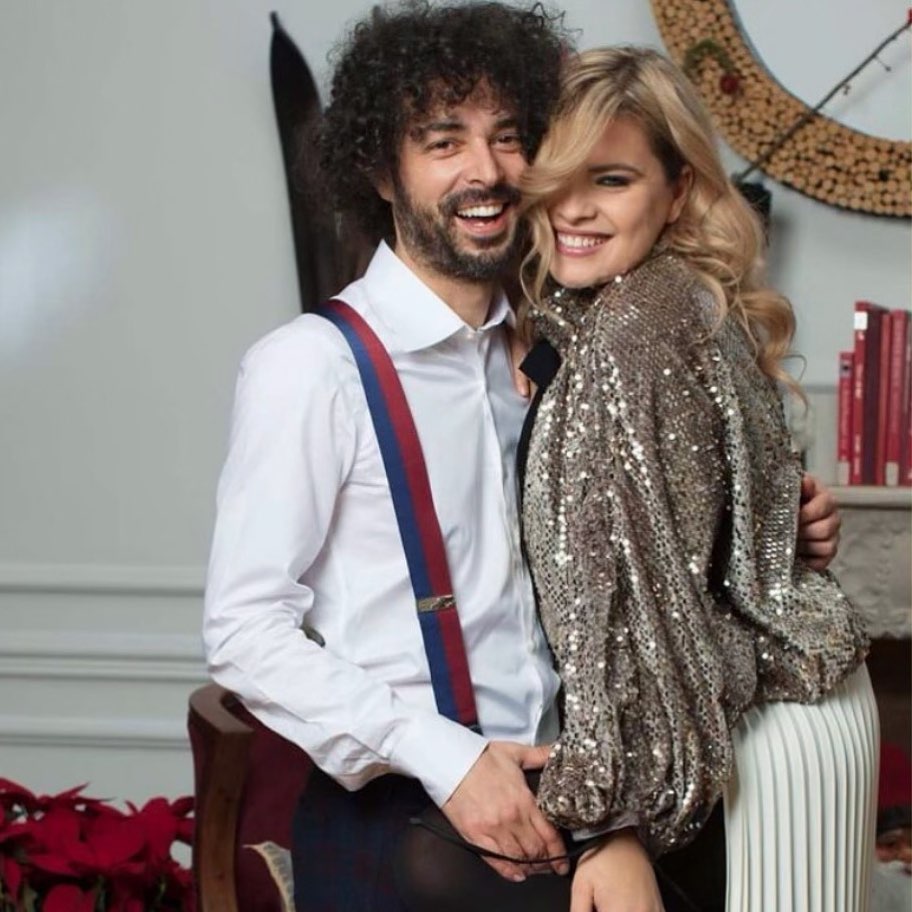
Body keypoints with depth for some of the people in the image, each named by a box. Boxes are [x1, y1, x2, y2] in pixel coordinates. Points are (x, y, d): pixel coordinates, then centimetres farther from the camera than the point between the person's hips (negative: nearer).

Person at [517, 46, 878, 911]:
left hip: (761, 732, -9)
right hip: (786, 699, 9)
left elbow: (637, 585, -24)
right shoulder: (687, 302, 7)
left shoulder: (633, 329, -20)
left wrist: (614, 811, -23)